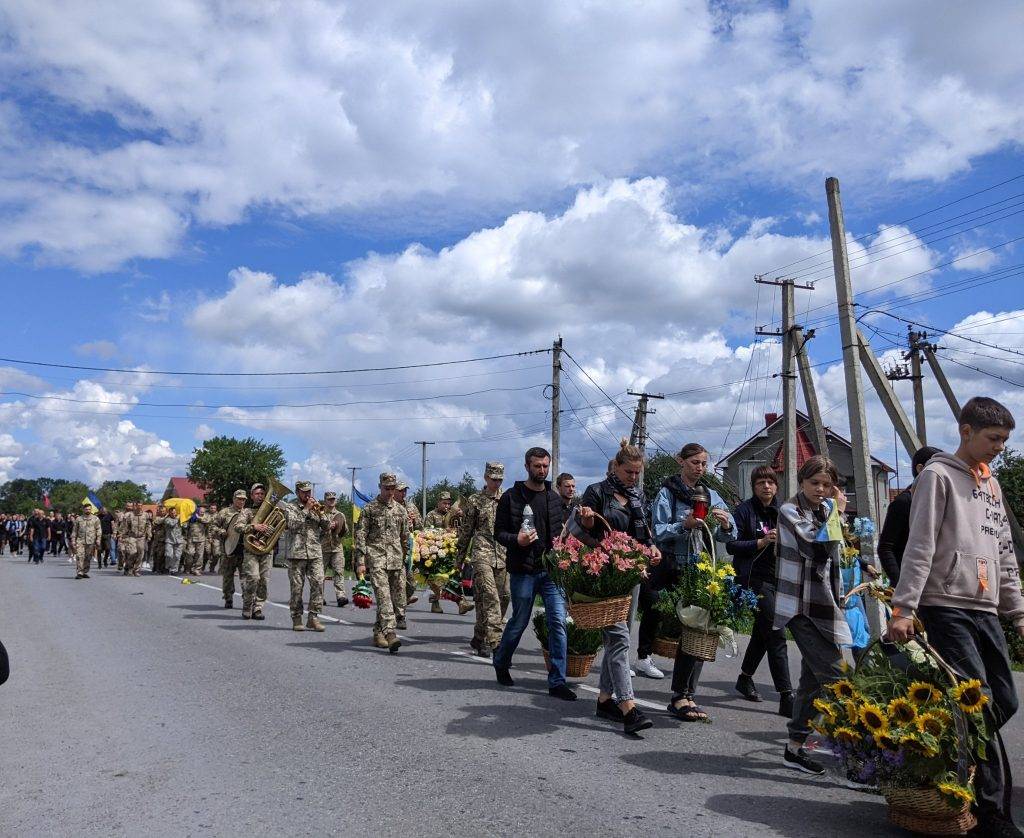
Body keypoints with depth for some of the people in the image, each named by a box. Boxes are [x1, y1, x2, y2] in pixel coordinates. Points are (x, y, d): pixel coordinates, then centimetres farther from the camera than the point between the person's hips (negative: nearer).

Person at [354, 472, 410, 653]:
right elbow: (360, 536, -1)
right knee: (384, 597, -16)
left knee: (398, 597, 3)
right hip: (376, 559, -4)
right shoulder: (369, 508, 3)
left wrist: (407, 560, 16)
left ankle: (379, 633, 19)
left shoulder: (401, 510, 15)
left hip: (396, 560, 5)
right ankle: (390, 633, -24)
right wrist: (360, 562, -8)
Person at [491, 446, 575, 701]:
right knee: (519, 622, 9)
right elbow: (499, 532, -2)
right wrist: (516, 539, -21)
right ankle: (500, 663, 36)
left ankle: (557, 681, 3)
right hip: (523, 570, -3)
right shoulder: (511, 497, -2)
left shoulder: (554, 497, 12)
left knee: (558, 622, -4)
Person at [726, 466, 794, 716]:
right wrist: (762, 542, -20)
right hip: (754, 579, -7)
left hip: (778, 579, 7)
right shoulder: (745, 510, -5)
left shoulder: (780, 512, 12)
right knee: (776, 636, -11)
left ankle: (745, 678, 37)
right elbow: (731, 545, -11)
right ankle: (786, 697, -8)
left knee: (763, 633, 18)